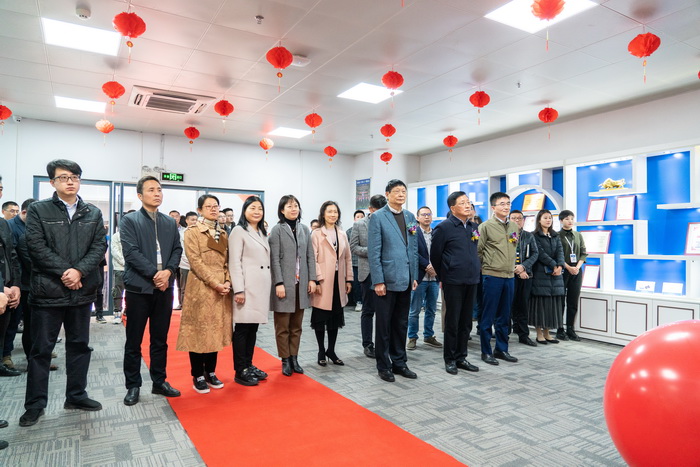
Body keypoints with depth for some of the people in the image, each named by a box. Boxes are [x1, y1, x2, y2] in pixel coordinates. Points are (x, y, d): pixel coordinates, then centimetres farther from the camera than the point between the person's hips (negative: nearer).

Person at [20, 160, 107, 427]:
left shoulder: (93, 213, 8)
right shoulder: (38, 210, 1)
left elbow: (99, 247, 1)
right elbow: (37, 247, -8)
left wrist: (79, 271, -13)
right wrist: (64, 272, -15)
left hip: (82, 290, 3)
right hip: (47, 291, -3)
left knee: (79, 345, 12)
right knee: (41, 349, 6)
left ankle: (76, 396, 25)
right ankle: (35, 404, 19)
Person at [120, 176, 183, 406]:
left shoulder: (170, 222, 12)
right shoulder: (129, 220, -1)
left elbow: (177, 249, 7)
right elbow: (131, 252, -12)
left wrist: (168, 271, -11)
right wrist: (154, 273, -17)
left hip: (164, 287, 4)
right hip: (139, 287, -4)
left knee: (160, 339, 12)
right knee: (134, 341, 6)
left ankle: (159, 382, 23)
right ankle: (133, 386, 18)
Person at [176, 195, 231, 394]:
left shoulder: (223, 232, 14)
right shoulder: (192, 231, -4)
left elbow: (227, 260, 12)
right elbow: (195, 261, -12)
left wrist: (227, 282, -4)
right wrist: (215, 283, -17)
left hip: (222, 289, 6)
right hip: (200, 288, -6)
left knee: (216, 330, 10)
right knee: (199, 330, 1)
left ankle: (211, 372, 23)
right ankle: (198, 376, 14)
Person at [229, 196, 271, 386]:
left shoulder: (262, 233, 18)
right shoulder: (239, 231, -5)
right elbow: (234, 263, -11)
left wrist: (270, 286, 14)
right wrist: (238, 290, -18)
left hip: (262, 286, 7)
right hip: (247, 286, -7)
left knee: (253, 327, 13)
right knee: (242, 328, -2)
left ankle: (249, 365, 23)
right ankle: (240, 371, 7)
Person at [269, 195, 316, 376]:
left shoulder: (304, 229, 10)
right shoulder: (277, 230, -3)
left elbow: (310, 256, 9)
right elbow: (275, 259, -8)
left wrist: (312, 279, 1)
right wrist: (279, 283, -14)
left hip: (301, 283, 4)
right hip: (285, 283, -4)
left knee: (296, 325, 11)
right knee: (283, 326, 4)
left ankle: (294, 358, 21)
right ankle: (285, 360, 16)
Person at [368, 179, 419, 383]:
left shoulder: (410, 217, 11)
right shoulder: (378, 217, -6)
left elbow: (414, 249, 13)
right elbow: (374, 252, -10)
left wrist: (414, 276, 9)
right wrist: (378, 281, -15)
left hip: (405, 280, 5)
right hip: (386, 280, -5)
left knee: (401, 324, 14)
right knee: (384, 325, 6)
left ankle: (399, 362, 27)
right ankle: (384, 366, 19)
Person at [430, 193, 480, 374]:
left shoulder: (473, 227, 10)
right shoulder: (444, 227, -8)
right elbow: (435, 255, -2)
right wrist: (443, 277, 6)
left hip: (471, 281, 6)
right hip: (453, 282, -6)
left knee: (466, 322, 12)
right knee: (452, 322, 3)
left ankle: (461, 357, 24)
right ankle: (450, 359, 16)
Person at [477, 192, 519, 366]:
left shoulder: (514, 226, 11)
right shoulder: (486, 226, -7)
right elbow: (477, 251, -6)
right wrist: (485, 267, -1)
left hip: (509, 276, 6)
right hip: (491, 276, -6)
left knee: (504, 317, 13)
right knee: (488, 316, 1)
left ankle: (501, 349, 25)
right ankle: (486, 351, 11)